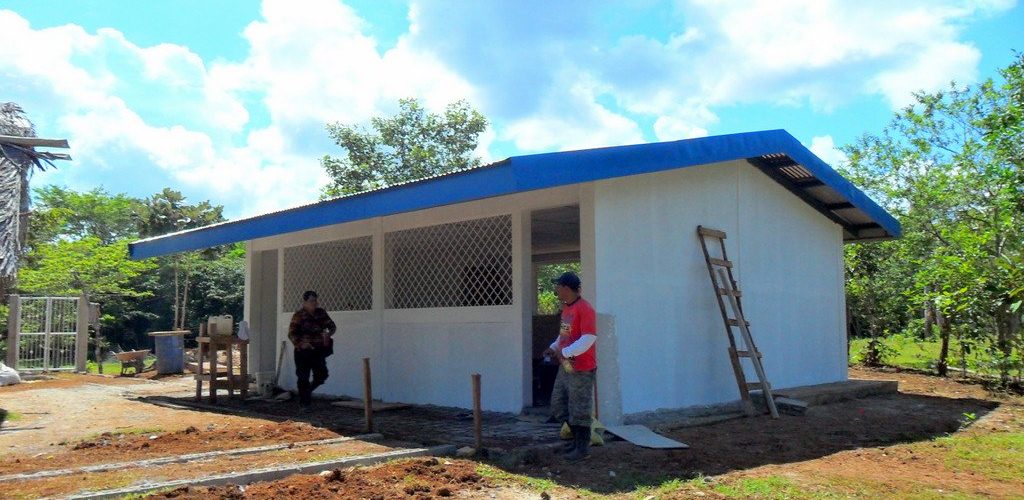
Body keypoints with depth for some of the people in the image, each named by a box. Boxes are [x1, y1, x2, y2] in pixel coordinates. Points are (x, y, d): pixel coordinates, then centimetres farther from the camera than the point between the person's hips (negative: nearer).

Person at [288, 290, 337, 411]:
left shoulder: (321, 313, 7)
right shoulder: (298, 315, -8)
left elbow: (332, 326, 12)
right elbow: (291, 334, -10)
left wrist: (329, 333, -10)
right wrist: (301, 343, -24)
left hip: (318, 350, 4)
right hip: (304, 351, -4)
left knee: (321, 375, 1)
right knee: (303, 377, -1)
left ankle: (308, 391, 32)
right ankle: (303, 404, 10)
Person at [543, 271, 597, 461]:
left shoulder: (585, 309, -18)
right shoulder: (566, 308, 12)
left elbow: (588, 339, -25)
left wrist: (564, 352, -23)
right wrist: (553, 347, 7)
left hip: (581, 369, -10)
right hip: (565, 367, 10)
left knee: (579, 410, 0)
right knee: (559, 405, 17)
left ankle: (583, 447, 14)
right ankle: (577, 438, 30)